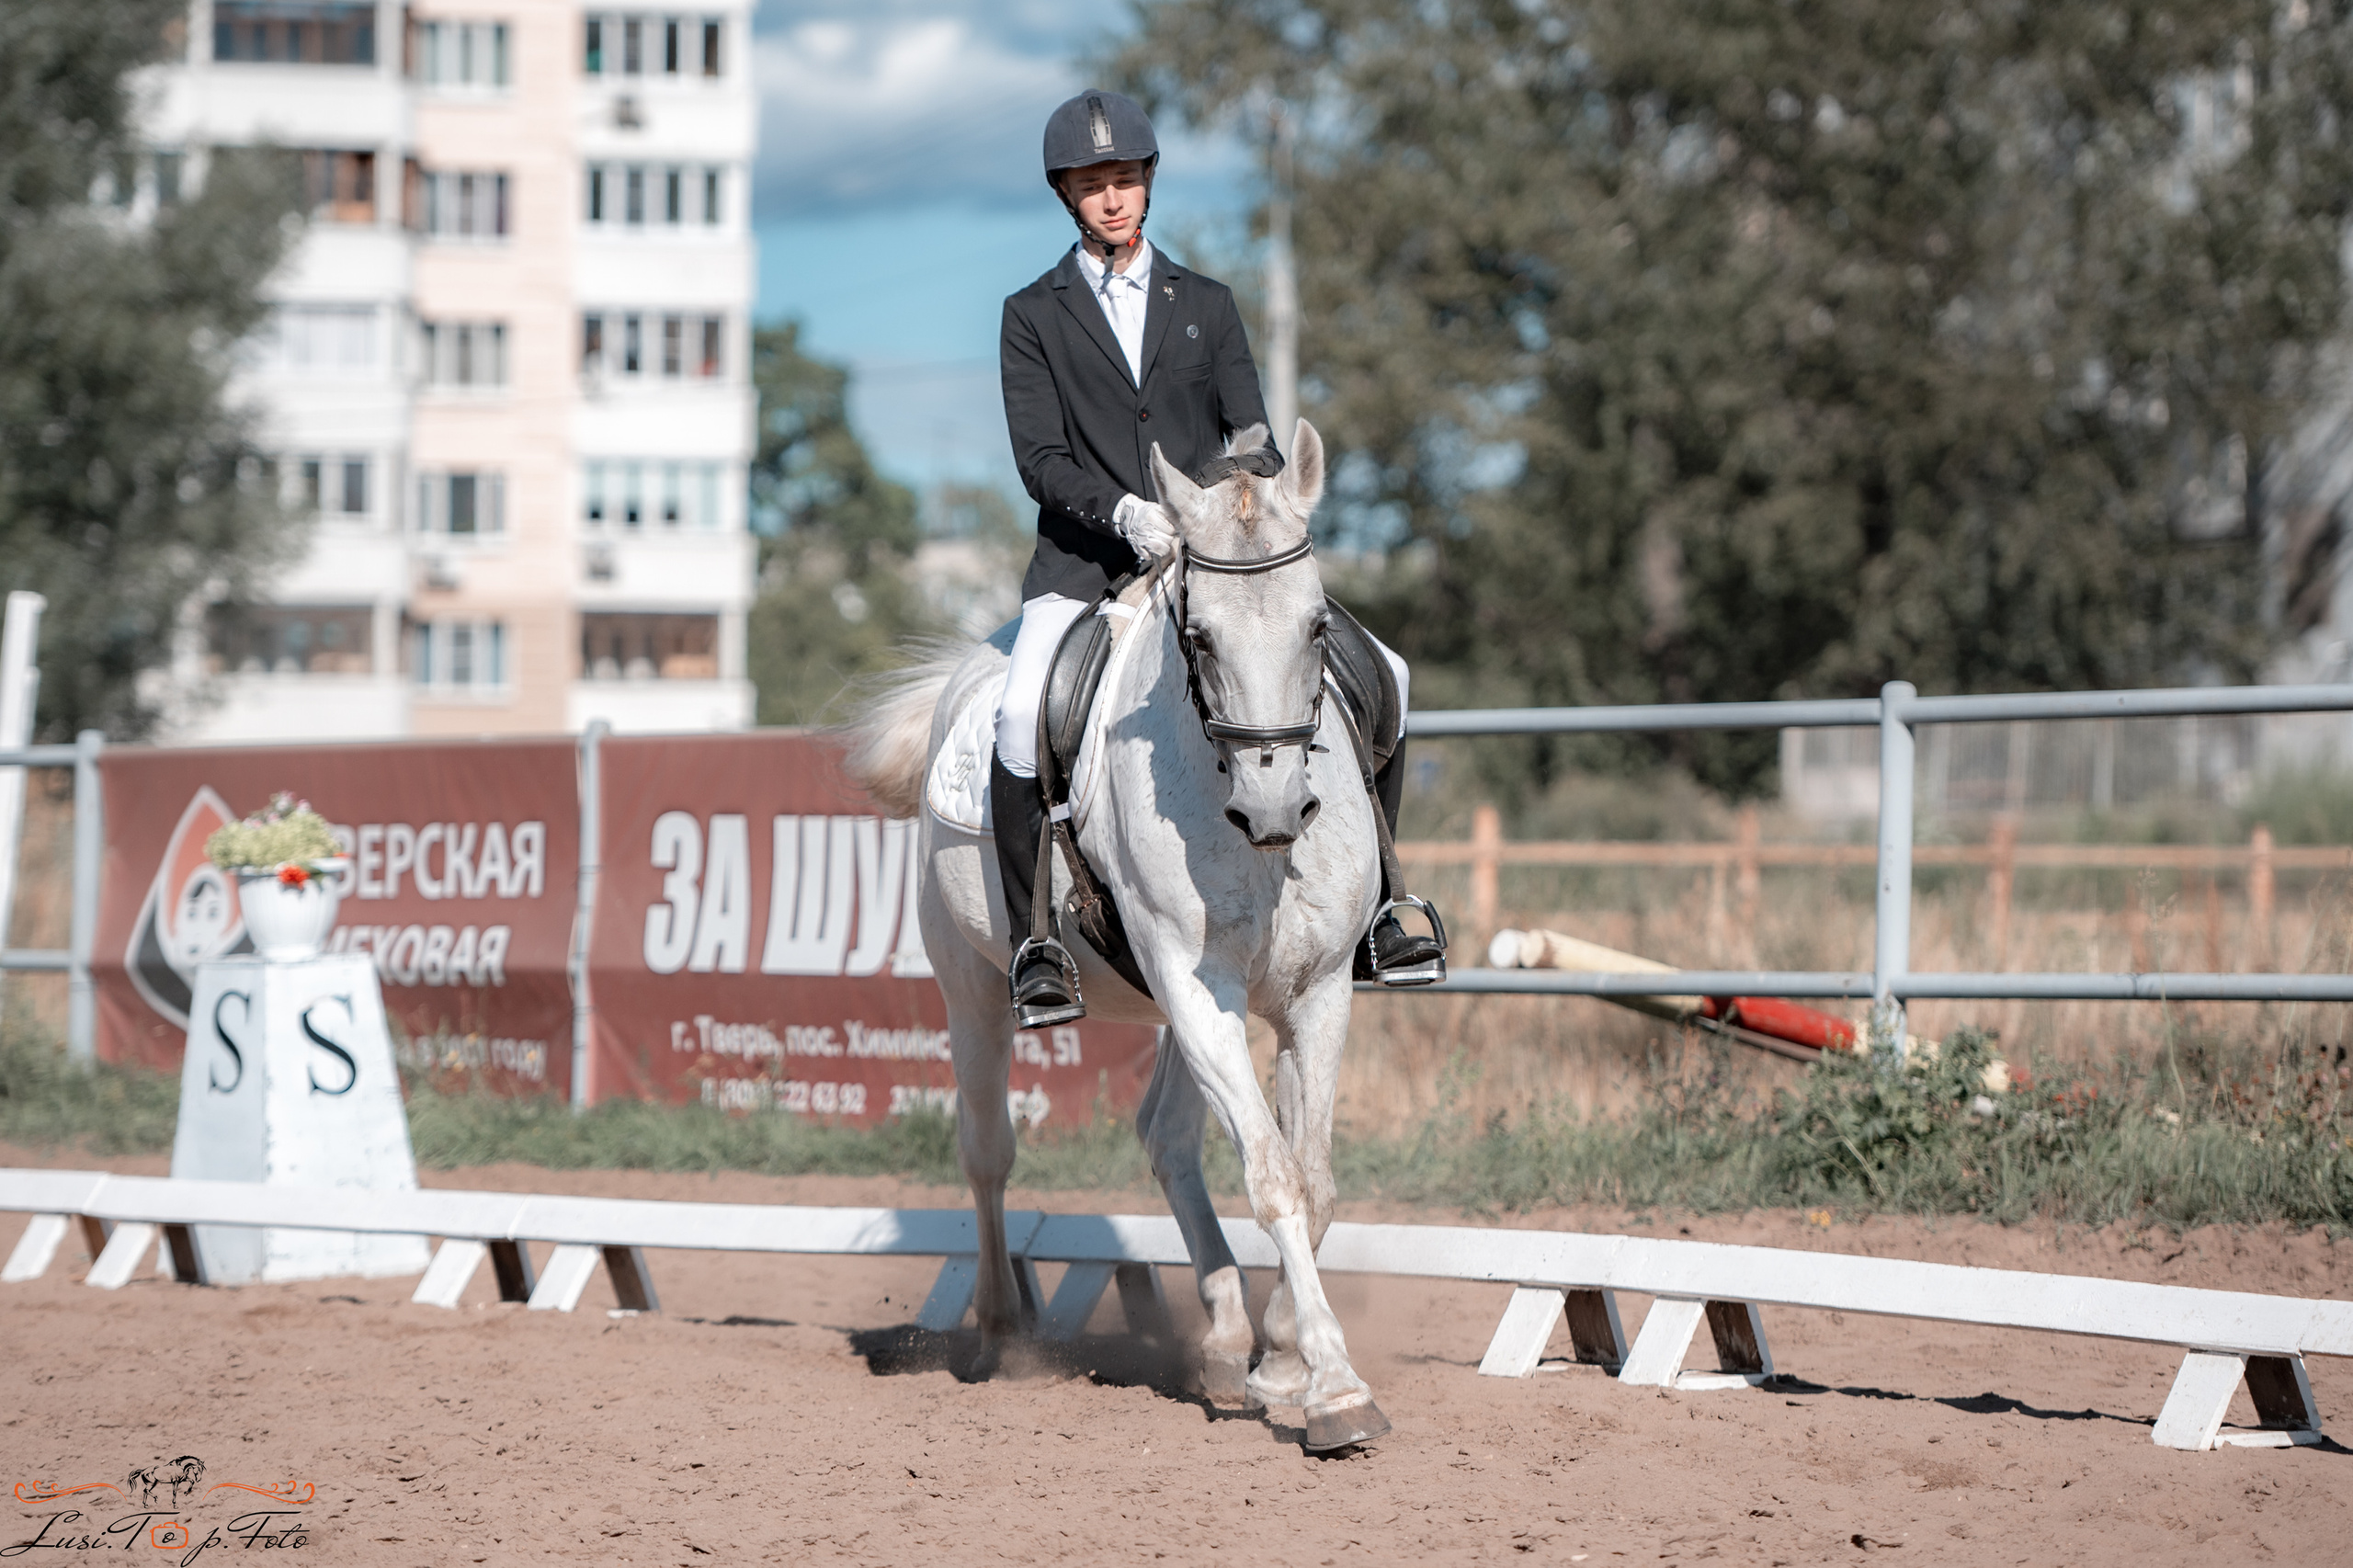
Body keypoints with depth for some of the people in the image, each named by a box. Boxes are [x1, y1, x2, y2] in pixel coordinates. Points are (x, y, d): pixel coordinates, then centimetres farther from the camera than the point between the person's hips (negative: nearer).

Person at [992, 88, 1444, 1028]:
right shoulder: (1034, 316, 8)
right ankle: (1033, 943, -20)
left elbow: (1253, 439, 8)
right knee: (1022, 714, -32)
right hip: (1084, 563, -3)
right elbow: (1040, 459, -3)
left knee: (1380, 678, -10)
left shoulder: (1206, 306, 16)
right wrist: (1122, 512, -23)